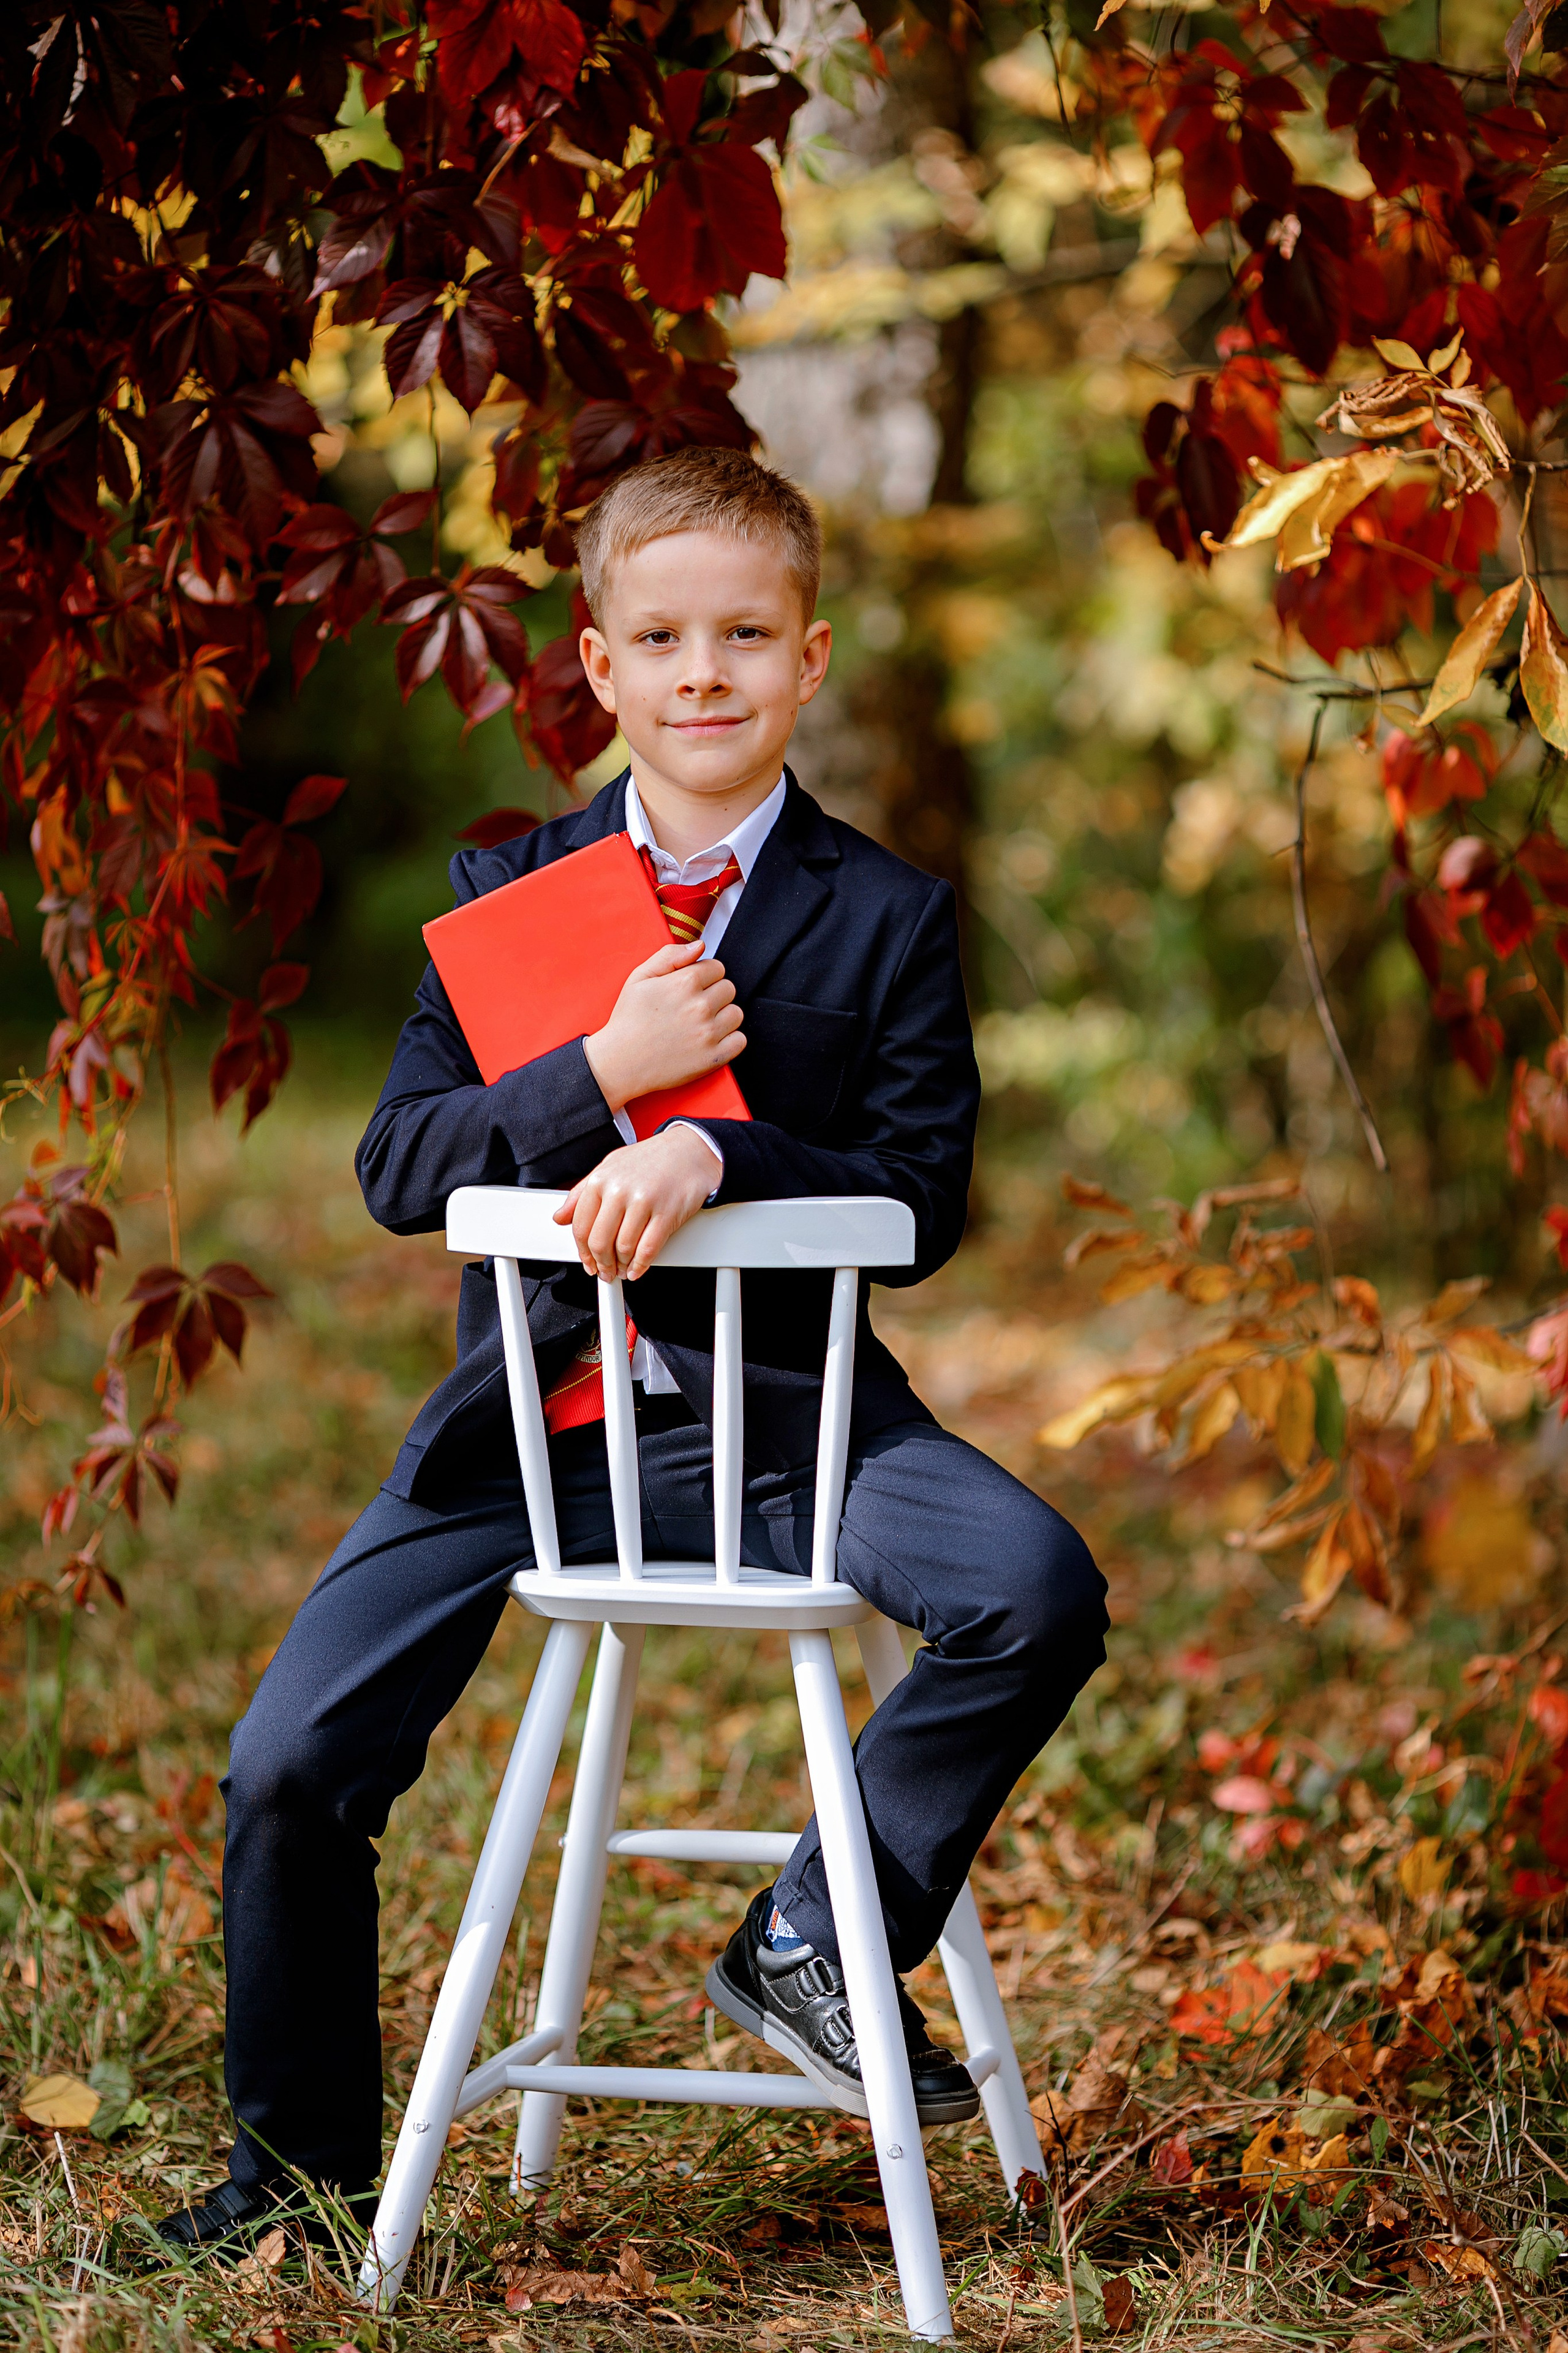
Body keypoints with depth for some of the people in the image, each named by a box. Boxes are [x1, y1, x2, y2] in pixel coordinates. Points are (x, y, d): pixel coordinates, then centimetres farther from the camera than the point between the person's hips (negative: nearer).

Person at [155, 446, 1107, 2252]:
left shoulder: (886, 916, 2)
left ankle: (815, 1929, -3)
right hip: (530, 1423, 2)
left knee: (1038, 1592, -26)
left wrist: (709, 1151, -23)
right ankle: (302, 2168, 16)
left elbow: (920, 1203, -6)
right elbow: (397, 1169, 0)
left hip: (780, 1414, -1)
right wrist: (605, 1075, -16)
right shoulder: (510, 888, 7)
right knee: (290, 1764, -7)